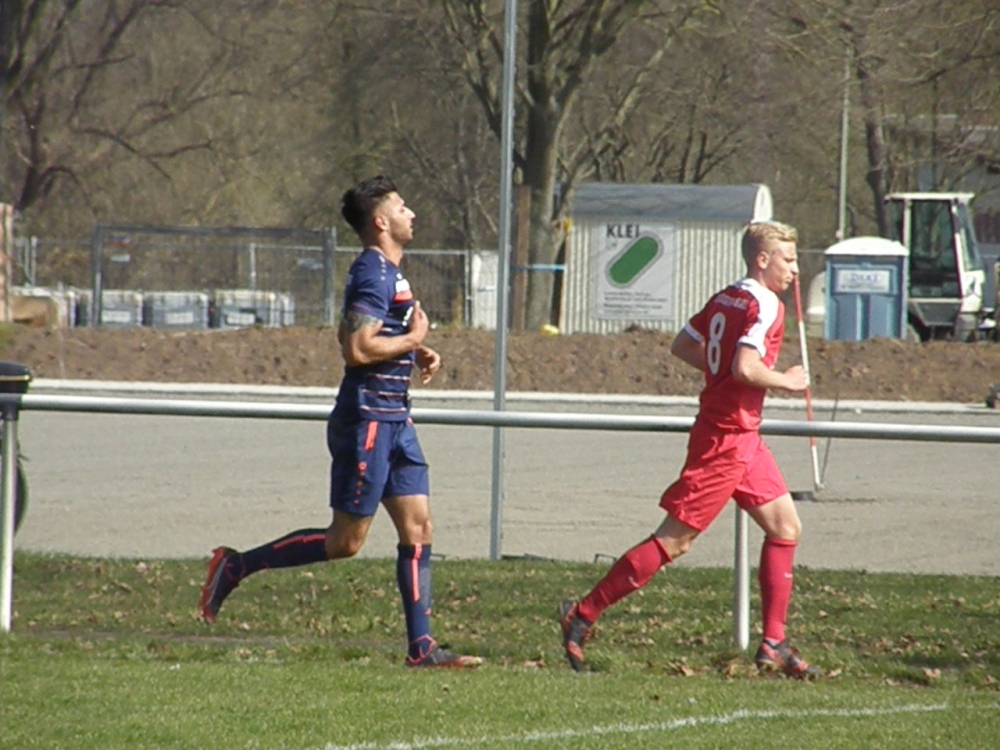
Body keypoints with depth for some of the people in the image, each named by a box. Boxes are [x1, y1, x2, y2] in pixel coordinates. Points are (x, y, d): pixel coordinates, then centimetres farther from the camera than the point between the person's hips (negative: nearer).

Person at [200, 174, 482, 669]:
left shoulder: (386, 274, 16)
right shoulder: (374, 275, -16)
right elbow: (358, 349, -26)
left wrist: (415, 354, 15)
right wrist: (413, 340, -12)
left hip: (394, 420, 10)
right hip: (367, 420, -10)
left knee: (417, 529, 3)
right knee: (345, 543, -5)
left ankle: (421, 648, 1)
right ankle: (236, 566, 4)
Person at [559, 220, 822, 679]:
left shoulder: (726, 299, 11)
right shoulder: (764, 306, -15)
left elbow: (682, 346, 17)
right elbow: (746, 368, -26)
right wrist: (786, 381, -11)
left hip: (743, 438, 10)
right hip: (726, 438, -10)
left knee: (786, 527, 10)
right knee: (675, 539, -7)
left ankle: (773, 646, 10)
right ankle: (583, 615, -2)